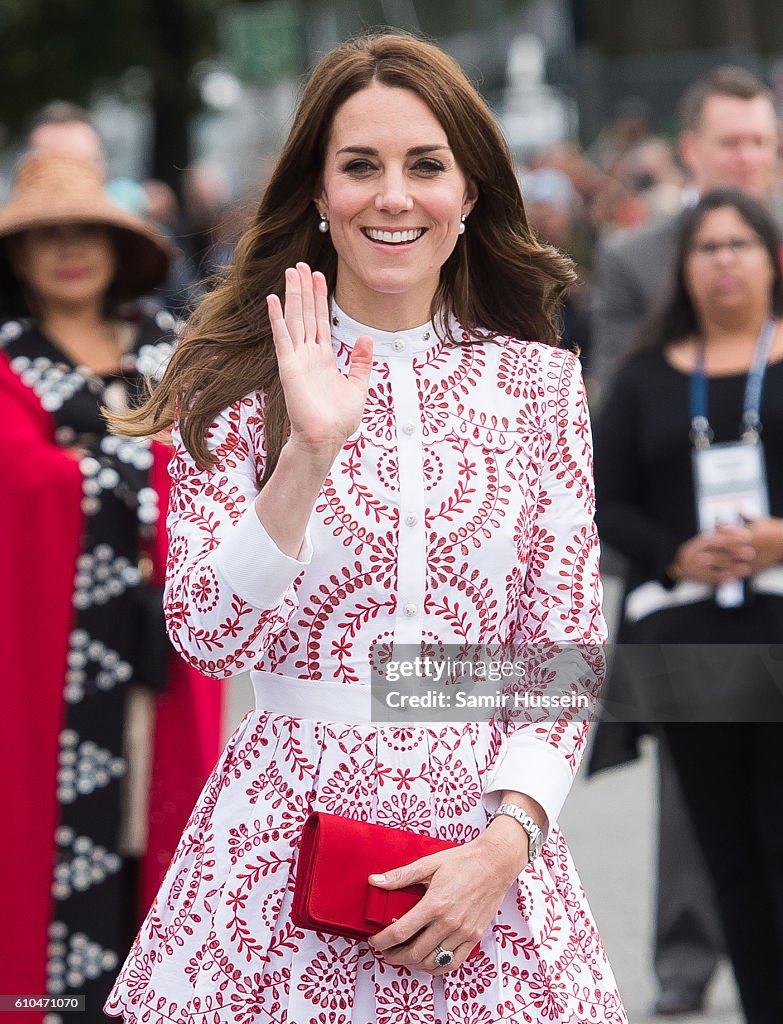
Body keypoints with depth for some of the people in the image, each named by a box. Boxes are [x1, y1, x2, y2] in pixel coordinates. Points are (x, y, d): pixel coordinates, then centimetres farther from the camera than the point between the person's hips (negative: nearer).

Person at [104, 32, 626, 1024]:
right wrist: (308, 452, -22)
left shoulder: (539, 381, 4)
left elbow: (566, 650, 3)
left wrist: (507, 844, -11)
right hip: (286, 829, -1)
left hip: (489, 833, 1)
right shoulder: (239, 375, 0)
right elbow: (207, 636, -10)